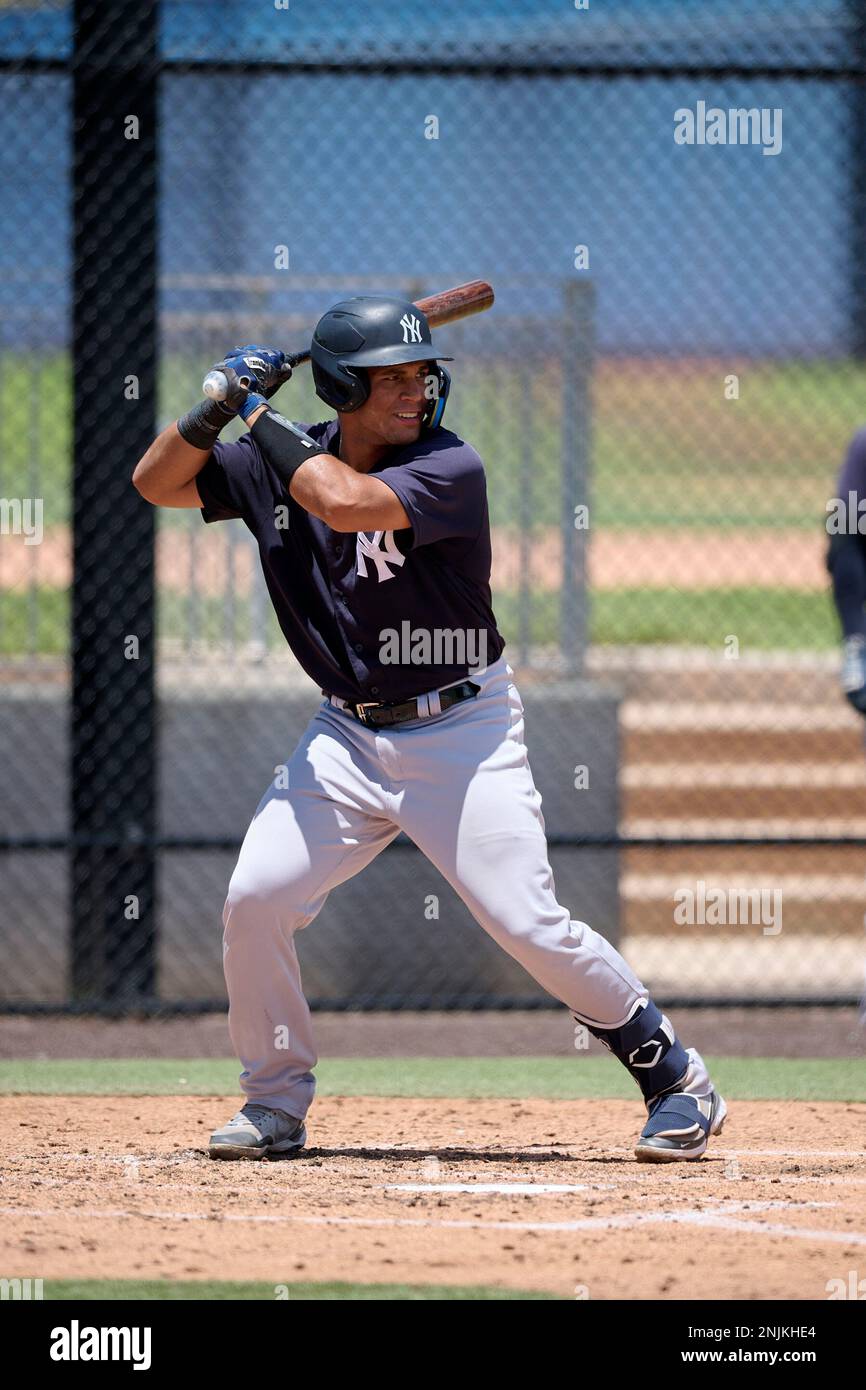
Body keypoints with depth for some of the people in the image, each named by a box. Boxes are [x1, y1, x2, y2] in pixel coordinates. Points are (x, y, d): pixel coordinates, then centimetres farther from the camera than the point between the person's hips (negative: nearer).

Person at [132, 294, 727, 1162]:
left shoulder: (449, 469, -17)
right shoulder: (283, 464, 0)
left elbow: (343, 501, -33)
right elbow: (158, 483, 7)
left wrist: (259, 416, -20)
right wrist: (219, 404, -10)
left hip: (459, 731, -5)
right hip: (347, 734, 5)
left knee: (530, 924, -12)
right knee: (254, 899, -8)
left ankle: (678, 1083, 2)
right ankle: (276, 1104, 10)